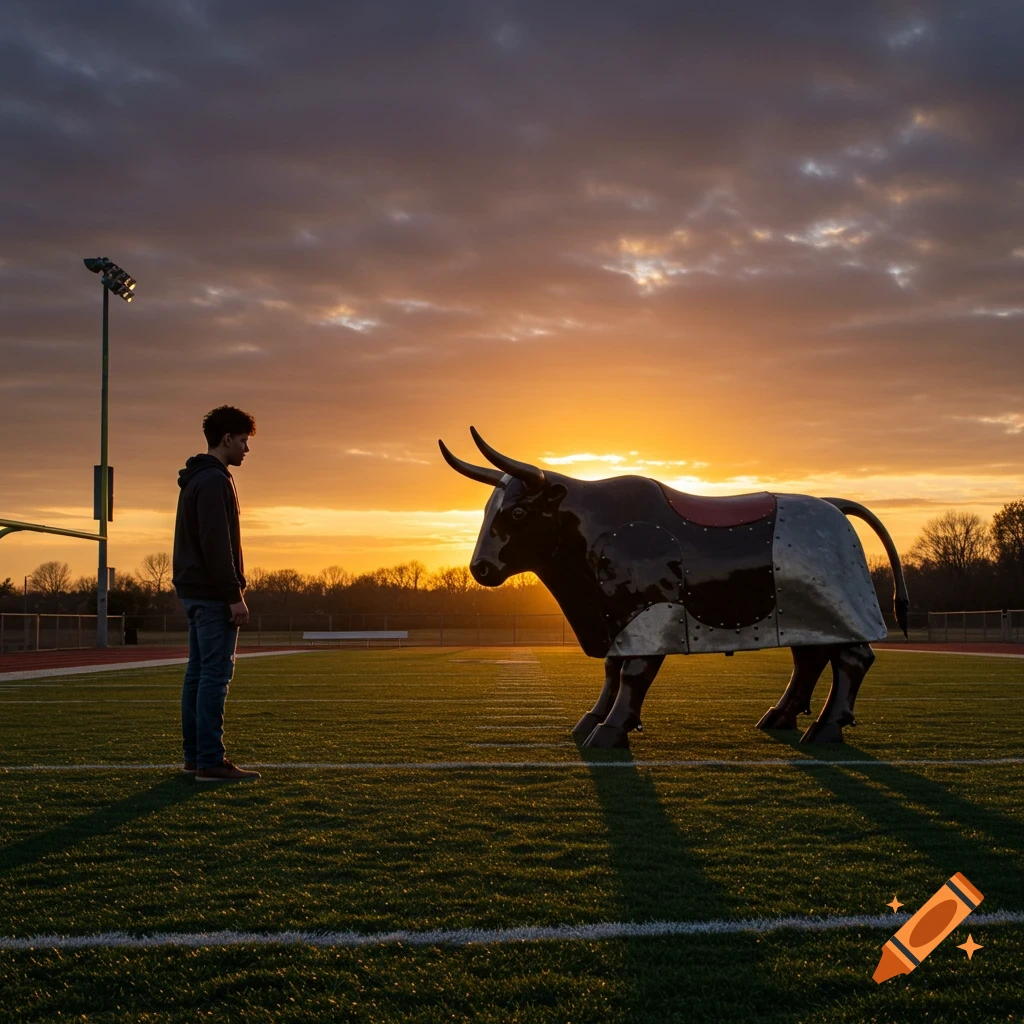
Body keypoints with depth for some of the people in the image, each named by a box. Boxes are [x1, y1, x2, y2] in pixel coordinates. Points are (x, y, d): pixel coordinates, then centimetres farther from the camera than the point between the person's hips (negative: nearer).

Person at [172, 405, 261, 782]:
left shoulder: (196, 479, 19)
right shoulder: (214, 481, -13)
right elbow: (217, 544, -21)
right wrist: (235, 595, -20)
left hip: (194, 591, 11)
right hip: (212, 594, -11)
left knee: (198, 673, 12)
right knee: (215, 674, -10)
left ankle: (195, 755, 16)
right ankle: (210, 761, -10)